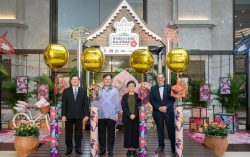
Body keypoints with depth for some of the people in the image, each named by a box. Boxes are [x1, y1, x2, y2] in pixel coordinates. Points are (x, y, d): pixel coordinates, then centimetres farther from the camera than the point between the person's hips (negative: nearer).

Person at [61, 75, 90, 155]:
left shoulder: (83, 91, 5)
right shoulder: (66, 91, 3)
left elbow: (86, 104, 2)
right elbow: (63, 104, 0)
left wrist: (86, 115, -5)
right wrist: (63, 115, -7)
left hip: (79, 116, 0)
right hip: (69, 115, 0)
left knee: (78, 133, 8)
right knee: (68, 133, 7)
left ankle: (78, 148, 20)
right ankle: (69, 148, 20)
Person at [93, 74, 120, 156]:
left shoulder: (115, 90, 4)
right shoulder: (99, 90, 9)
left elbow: (117, 103, 1)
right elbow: (96, 102, 10)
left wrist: (117, 113, -4)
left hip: (111, 115, -1)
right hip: (100, 115, 2)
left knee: (111, 133, 4)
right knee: (101, 133, 7)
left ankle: (110, 150, 14)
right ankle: (102, 149, 17)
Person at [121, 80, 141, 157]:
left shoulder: (137, 96, 7)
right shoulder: (124, 96, 8)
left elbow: (139, 106, 0)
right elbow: (123, 107, -1)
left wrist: (134, 114, -12)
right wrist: (129, 115, -12)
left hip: (136, 118, 0)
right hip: (127, 118, 0)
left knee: (135, 133, 0)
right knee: (128, 133, 0)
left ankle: (134, 149, 6)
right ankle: (129, 148, 7)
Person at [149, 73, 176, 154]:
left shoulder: (169, 87, 4)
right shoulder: (153, 88, 7)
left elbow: (173, 99, 0)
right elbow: (151, 100, 3)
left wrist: (166, 107, -12)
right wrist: (159, 107, -9)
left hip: (168, 111, -1)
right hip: (158, 112, 1)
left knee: (171, 129, -1)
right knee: (160, 129, 8)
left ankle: (174, 146, 9)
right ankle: (161, 146, 18)